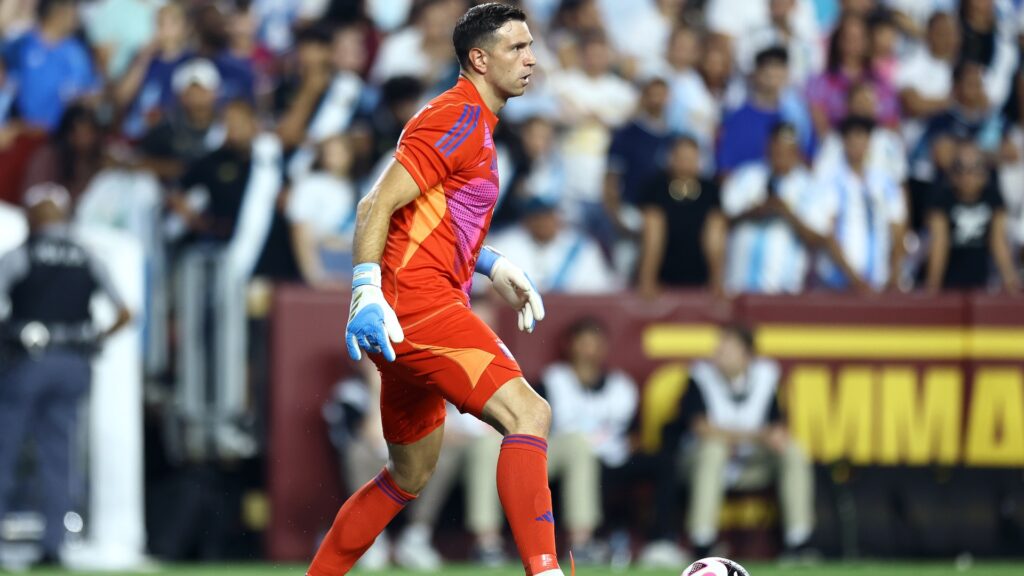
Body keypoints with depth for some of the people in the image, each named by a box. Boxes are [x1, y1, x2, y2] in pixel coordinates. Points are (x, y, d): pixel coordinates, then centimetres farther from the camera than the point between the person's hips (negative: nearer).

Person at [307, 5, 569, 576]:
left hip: (418, 314, 11)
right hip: (417, 302, -11)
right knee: (529, 414, -24)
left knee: (411, 475, 18)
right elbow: (377, 207, -16)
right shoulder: (458, 118, -10)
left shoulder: (476, 124, 22)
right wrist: (367, 294, -25)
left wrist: (494, 264, 20)